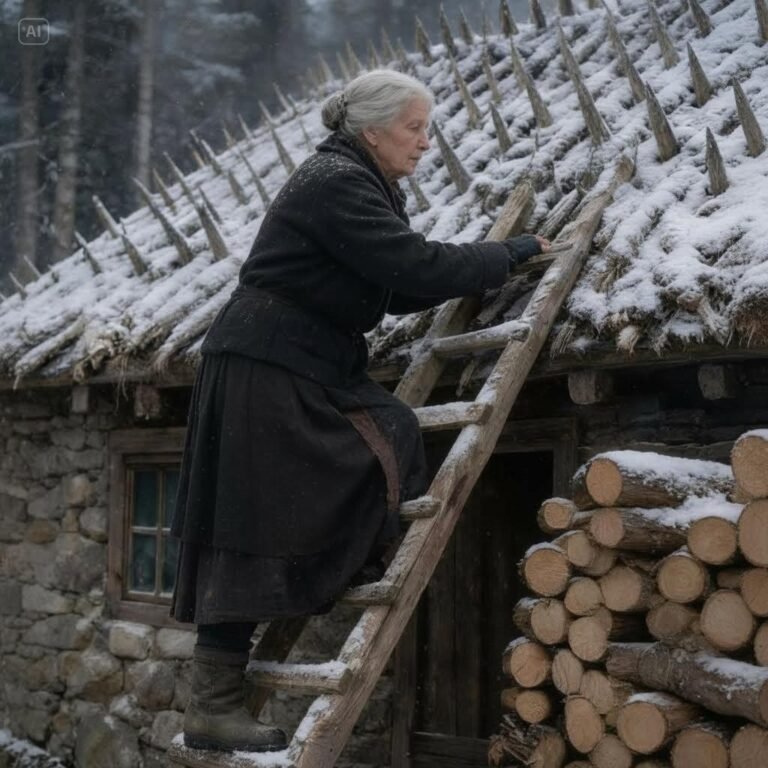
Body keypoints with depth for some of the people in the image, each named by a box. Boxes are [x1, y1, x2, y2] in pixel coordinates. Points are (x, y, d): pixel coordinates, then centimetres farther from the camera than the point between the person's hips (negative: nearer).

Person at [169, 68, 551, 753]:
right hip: (263, 371, -10)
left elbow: (401, 290, 13)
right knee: (248, 537, -8)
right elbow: (416, 266, -24)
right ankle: (213, 709, -1)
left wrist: (486, 268, 2)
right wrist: (516, 252, -13)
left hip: (306, 372, 10)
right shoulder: (336, 184, -15)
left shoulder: (365, 185, 17)